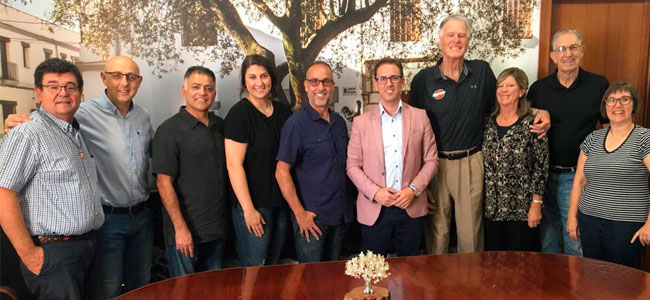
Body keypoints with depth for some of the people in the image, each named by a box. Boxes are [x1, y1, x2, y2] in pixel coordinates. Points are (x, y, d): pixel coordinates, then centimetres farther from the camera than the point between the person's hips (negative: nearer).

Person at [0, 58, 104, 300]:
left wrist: (88, 242, 15)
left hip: (88, 247, 8)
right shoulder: (27, 134, -14)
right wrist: (28, 254, -18)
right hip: (53, 253, -8)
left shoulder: (76, 134, 12)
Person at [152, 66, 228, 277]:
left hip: (217, 228, 6)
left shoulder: (220, 126, 10)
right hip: (185, 230, -6)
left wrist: (223, 223, 11)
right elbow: (164, 183, -13)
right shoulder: (169, 130, -8)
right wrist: (181, 228, -17)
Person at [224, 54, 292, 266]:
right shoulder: (239, 113, -11)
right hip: (253, 206, -6)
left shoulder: (283, 112, 7)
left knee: (274, 268, 17)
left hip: (281, 203, 6)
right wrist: (248, 209, -17)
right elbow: (234, 165, -15)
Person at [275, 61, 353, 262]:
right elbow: (282, 172, -14)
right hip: (311, 218, -6)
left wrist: (346, 206, 9)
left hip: (340, 215, 6)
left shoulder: (339, 122, 8)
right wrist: (300, 214, -16)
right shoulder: (296, 123, -12)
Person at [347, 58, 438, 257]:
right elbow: (353, 166, 2)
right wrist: (375, 192, -12)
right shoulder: (361, 122, 2)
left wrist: (414, 189, -10)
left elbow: (431, 160, 4)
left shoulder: (420, 117, 4)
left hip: (411, 208, 1)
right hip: (374, 210, -1)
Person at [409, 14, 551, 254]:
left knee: (471, 231, 10)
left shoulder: (482, 71, 3)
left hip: (470, 163, 1)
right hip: (434, 163, -1)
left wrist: (539, 112, -1)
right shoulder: (423, 79, -3)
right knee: (436, 229, 11)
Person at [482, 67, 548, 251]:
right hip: (491, 208, 4)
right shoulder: (488, 123, 6)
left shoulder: (531, 125, -7)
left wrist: (536, 204, -10)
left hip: (522, 209, -4)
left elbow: (541, 167, -7)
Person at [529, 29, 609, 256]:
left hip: (577, 176, -2)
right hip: (544, 174, 2)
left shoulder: (599, 85, -1)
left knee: (575, 239, 7)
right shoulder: (538, 88, 2)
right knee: (547, 239, 15)